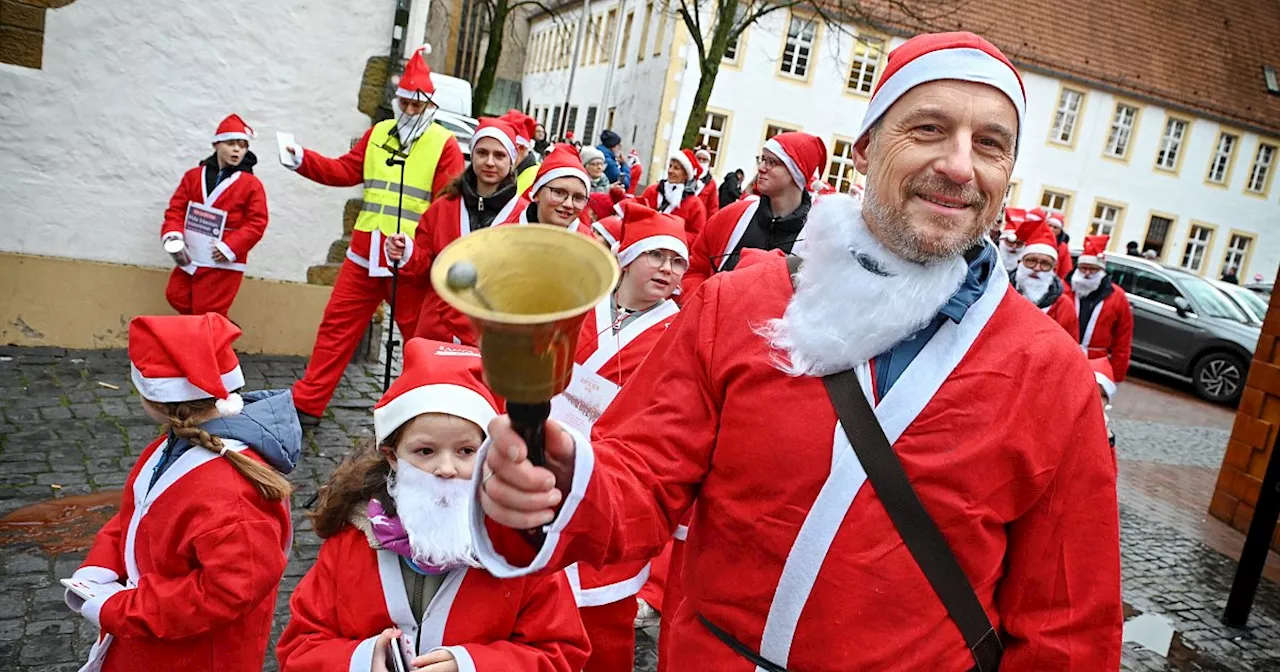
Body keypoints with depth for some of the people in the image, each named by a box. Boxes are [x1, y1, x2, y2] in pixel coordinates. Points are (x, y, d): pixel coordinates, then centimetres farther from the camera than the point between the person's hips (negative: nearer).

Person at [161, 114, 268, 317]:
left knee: (207, 316, -1)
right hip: (189, 257, 6)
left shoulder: (251, 184, -7)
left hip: (222, 262, -5)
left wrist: (230, 247, -19)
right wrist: (172, 233, -12)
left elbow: (257, 223, -11)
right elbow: (176, 209, 8)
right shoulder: (194, 176, 6)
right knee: (176, 297, 11)